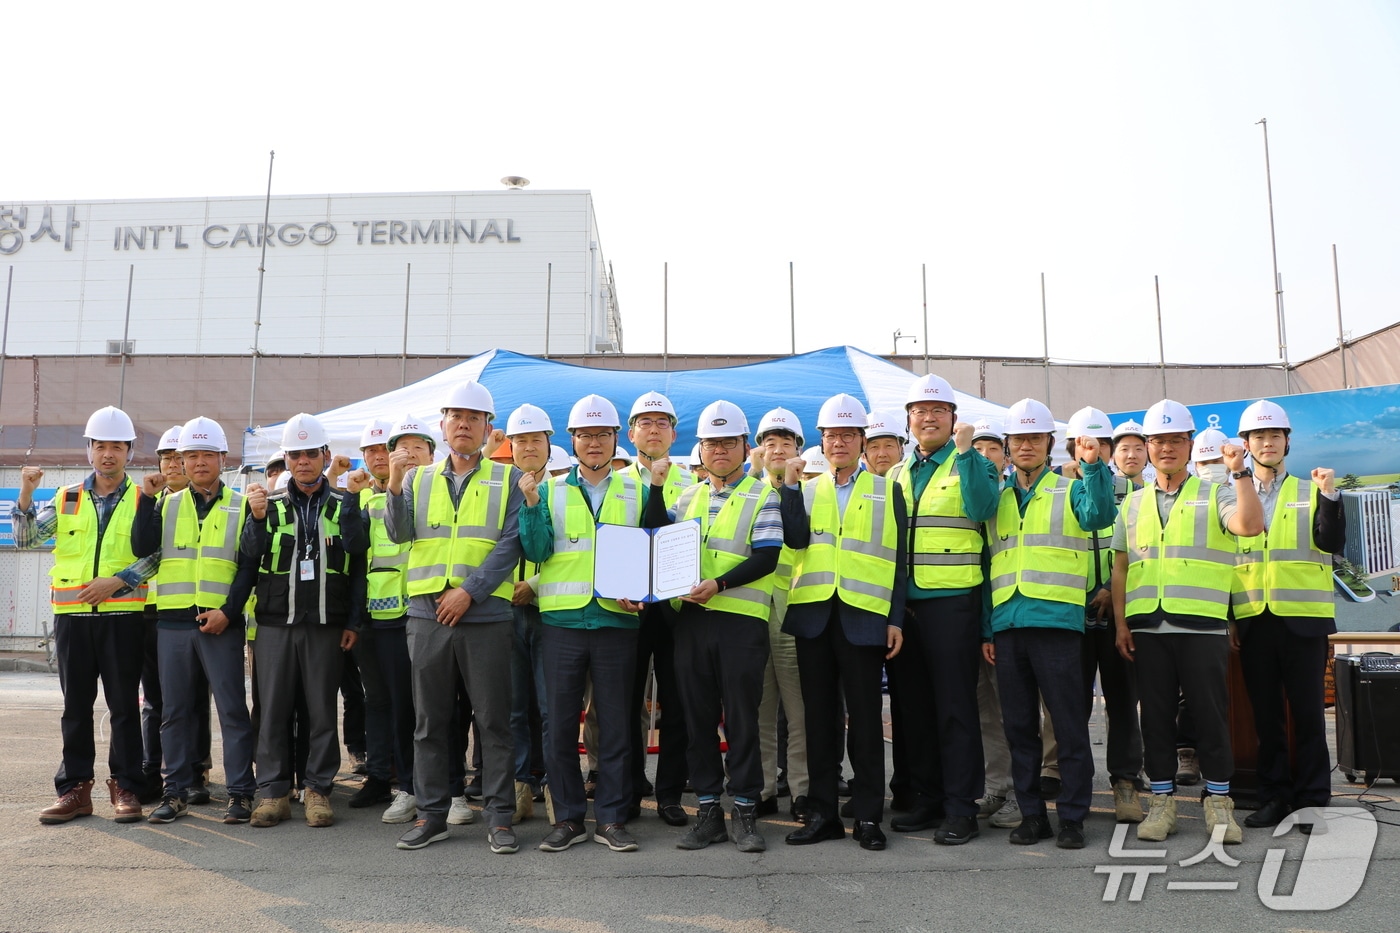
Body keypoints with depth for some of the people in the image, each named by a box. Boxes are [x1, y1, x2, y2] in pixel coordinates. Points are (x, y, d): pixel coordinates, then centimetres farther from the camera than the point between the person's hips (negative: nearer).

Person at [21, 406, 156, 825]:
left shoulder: (143, 500, 3)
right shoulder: (65, 499, 11)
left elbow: (155, 555, -3)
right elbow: (25, 539, 5)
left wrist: (116, 581, -15)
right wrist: (25, 495, -8)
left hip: (123, 614, -2)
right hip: (72, 614, 3)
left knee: (124, 705, 2)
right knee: (76, 705, 8)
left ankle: (125, 787, 10)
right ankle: (74, 789, 17)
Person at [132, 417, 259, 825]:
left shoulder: (241, 507, 5)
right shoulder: (167, 505, 13)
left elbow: (249, 566, -1)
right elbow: (143, 546, -3)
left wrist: (228, 611, -10)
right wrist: (147, 497, -10)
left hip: (222, 622, -3)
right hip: (174, 621, 3)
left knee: (232, 708, -1)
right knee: (176, 709, 9)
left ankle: (241, 792, 5)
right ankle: (177, 791, 19)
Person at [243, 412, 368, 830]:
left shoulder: (343, 506, 6)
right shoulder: (272, 504, 9)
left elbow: (358, 566, 5)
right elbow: (248, 556, -1)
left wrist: (353, 621, 0)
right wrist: (256, 518, -18)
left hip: (326, 624, -1)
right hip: (276, 622, 1)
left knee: (322, 710, 4)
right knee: (273, 709, 4)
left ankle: (319, 790, 13)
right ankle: (273, 792, 14)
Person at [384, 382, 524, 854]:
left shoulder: (508, 479, 5)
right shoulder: (419, 478, 13)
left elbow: (510, 545, -4)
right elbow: (400, 533, 0)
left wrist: (469, 591, -13)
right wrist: (394, 485, -15)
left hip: (486, 616, -2)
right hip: (428, 615, 3)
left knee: (493, 721, 2)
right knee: (430, 721, 9)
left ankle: (499, 818, 11)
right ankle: (431, 814, 20)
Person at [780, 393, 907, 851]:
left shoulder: (887, 491, 8)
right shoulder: (807, 490, 14)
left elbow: (899, 559, 5)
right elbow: (796, 539, -4)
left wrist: (896, 619, -1)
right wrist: (790, 485, -9)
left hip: (864, 617, -2)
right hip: (813, 615, 2)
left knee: (865, 718, 2)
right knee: (818, 716, 8)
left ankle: (868, 816, 13)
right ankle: (823, 812, 17)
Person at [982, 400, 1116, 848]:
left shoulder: (1070, 489, 7)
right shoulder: (996, 498, 16)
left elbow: (1098, 516, -16)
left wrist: (1093, 466, -26)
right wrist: (986, 629, 12)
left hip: (1056, 621, -4)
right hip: (1006, 624, 4)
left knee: (1069, 726, 1)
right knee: (1019, 727, 9)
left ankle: (1072, 816, 12)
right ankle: (1031, 814, 20)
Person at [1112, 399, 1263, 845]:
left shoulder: (1214, 494, 6)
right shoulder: (1133, 503, 15)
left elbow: (1249, 525, -16)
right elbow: (1121, 566, 14)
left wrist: (1240, 472, -18)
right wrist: (1121, 623, 7)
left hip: (1202, 625, -3)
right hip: (1147, 627, 3)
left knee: (1211, 713, 1)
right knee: (1156, 715, 7)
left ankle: (1219, 801, 15)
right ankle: (1162, 801, 17)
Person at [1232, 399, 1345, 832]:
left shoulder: (1311, 492, 7)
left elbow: (1332, 544, -7)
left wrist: (1330, 496, -19)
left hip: (1302, 618, -1)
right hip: (1253, 620, 2)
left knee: (1307, 712, 2)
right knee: (1266, 714, 7)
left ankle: (1312, 800, 12)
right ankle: (1274, 796, 16)